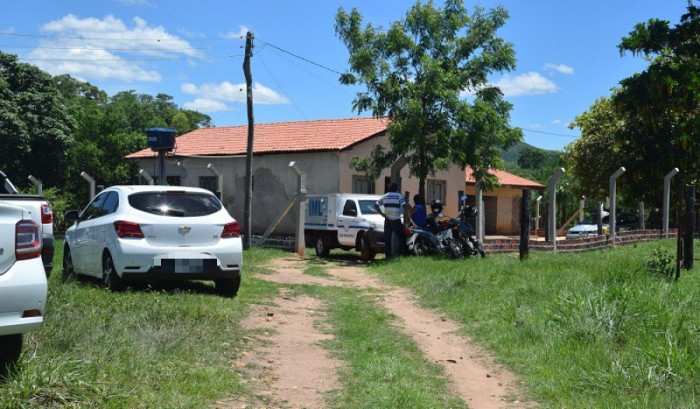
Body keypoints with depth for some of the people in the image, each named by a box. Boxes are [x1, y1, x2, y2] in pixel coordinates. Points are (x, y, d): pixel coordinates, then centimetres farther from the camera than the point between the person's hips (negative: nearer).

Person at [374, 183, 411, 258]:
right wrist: (408, 216, -4)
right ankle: (399, 253, -5)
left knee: (387, 238, 6)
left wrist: (382, 214, 7)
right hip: (396, 220, -4)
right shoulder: (399, 196, -3)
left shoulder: (385, 196, 9)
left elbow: (376, 205, 5)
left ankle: (388, 254, 5)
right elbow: (405, 207, -15)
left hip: (387, 220, 4)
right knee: (401, 237, 5)